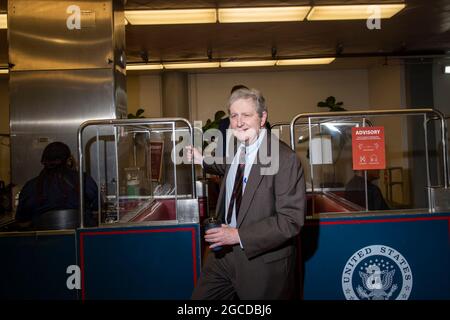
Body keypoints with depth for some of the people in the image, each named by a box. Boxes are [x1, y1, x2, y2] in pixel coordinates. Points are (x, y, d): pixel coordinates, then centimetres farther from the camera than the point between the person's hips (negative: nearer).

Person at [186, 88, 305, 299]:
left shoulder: (285, 159, -20)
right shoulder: (235, 146, 3)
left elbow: (291, 221, -23)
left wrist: (239, 235, -24)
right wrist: (203, 161, 17)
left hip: (263, 261, -7)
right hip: (223, 252, 7)